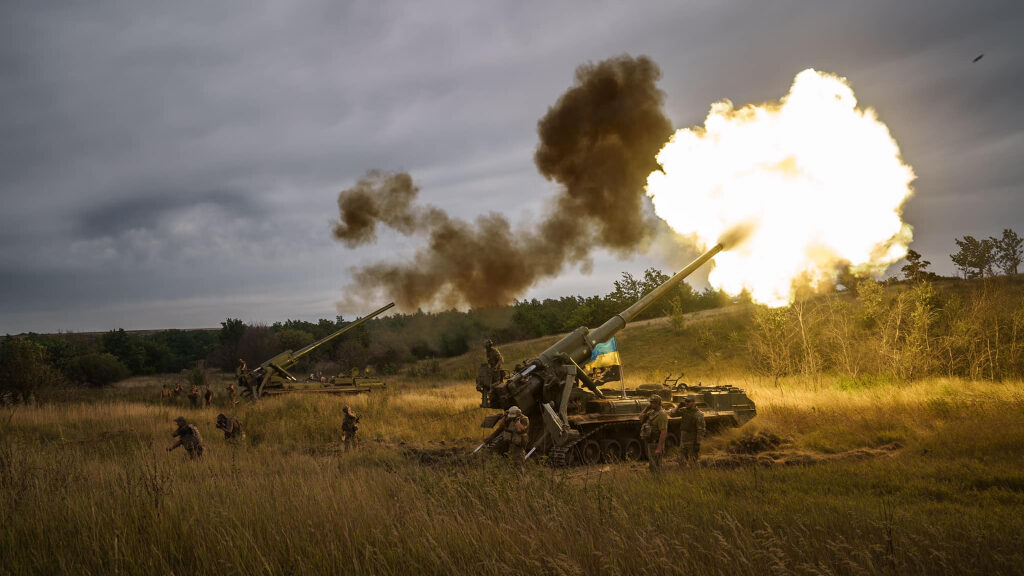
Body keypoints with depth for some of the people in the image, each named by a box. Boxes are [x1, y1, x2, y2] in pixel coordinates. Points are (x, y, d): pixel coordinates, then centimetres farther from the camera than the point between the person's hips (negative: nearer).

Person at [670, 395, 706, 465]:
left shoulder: (698, 415, -16)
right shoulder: (684, 410, 4)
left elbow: (701, 430, -18)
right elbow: (672, 414, 8)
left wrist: (698, 444, -21)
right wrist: (679, 406, -4)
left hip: (692, 442, -6)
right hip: (683, 440, 6)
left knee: (692, 463, 1)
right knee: (682, 462, 11)